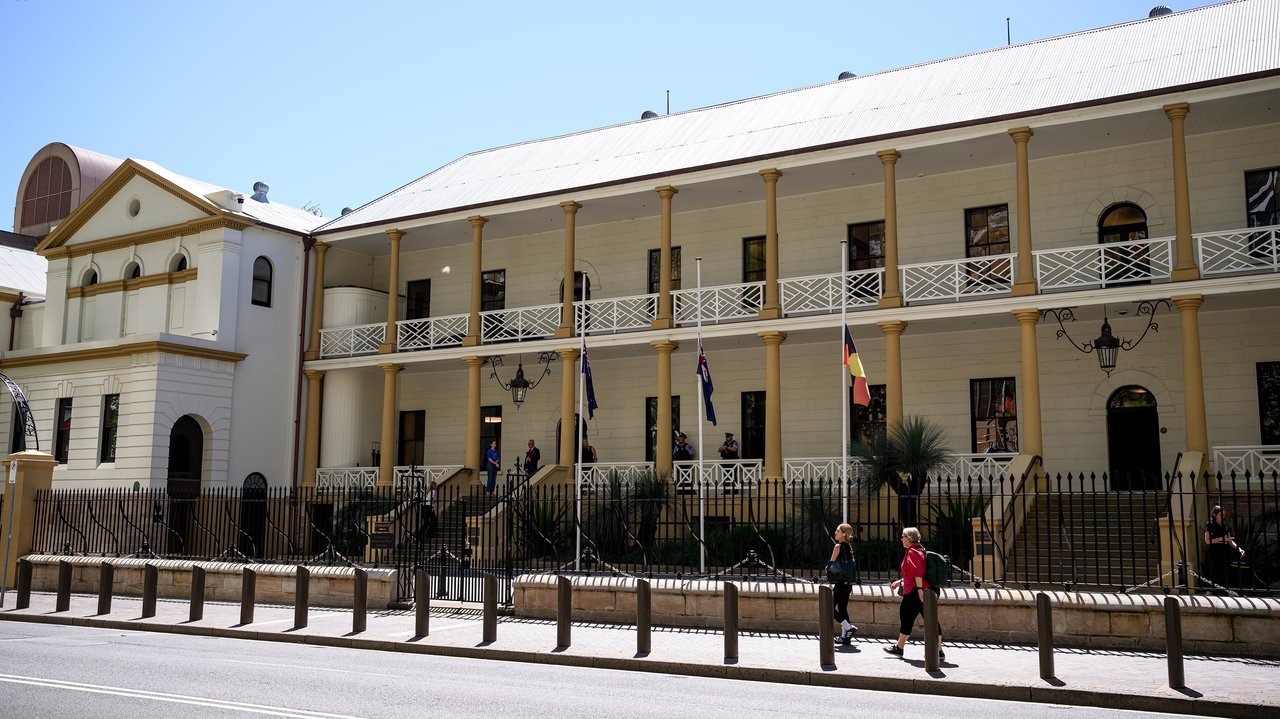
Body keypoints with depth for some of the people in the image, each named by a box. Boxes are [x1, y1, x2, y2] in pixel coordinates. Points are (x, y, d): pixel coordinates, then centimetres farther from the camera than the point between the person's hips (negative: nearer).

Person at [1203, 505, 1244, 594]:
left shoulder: (1226, 525, 12)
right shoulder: (1210, 525, -4)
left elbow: (1230, 541, 15)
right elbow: (1207, 541, -8)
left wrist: (1238, 548, 0)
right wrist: (1221, 539, -15)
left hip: (1225, 553, 5)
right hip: (1215, 553, -5)